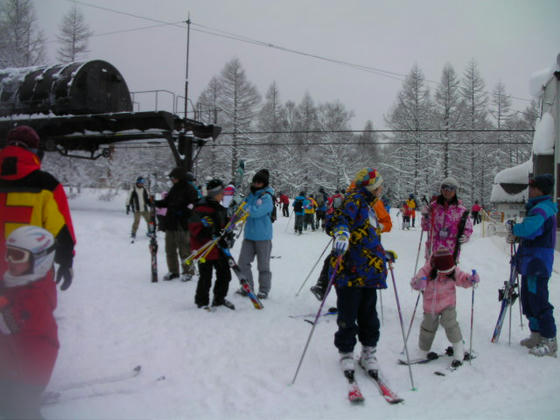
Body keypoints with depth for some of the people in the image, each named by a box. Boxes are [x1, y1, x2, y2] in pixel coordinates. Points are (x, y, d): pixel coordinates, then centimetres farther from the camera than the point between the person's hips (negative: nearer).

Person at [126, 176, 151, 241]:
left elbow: (148, 199, 20)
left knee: (149, 220, 5)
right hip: (137, 210, -4)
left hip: (145, 209, 5)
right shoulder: (133, 190, -4)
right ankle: (133, 233, 1)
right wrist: (128, 207, -2)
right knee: (136, 221, -13)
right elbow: (129, 199, 0)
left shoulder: (144, 190, 9)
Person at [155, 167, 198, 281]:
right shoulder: (174, 189, 15)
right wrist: (155, 203, 6)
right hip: (171, 224, 8)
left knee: (184, 250, -2)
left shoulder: (189, 189, -8)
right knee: (170, 250, 12)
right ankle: (173, 271, 24)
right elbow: (166, 202, 21)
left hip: (183, 225, -8)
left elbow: (196, 204, -14)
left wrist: (184, 212, -23)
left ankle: (188, 271, 10)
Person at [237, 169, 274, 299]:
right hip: (249, 234, 7)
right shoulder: (251, 194, 10)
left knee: (263, 265, 5)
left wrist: (244, 207, -14)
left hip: (263, 236, -6)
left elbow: (256, 212, -24)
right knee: (243, 262, 5)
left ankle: (264, 290, 18)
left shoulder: (266, 197, -12)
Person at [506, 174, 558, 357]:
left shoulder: (542, 208, -17)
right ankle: (537, 335, 27)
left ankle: (550, 341, 1)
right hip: (531, 264, 11)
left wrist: (513, 229, -13)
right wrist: (517, 236, 5)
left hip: (537, 264, -11)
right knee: (528, 300, 16)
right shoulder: (540, 207, 17)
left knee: (538, 301, -6)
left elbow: (529, 227, -33)